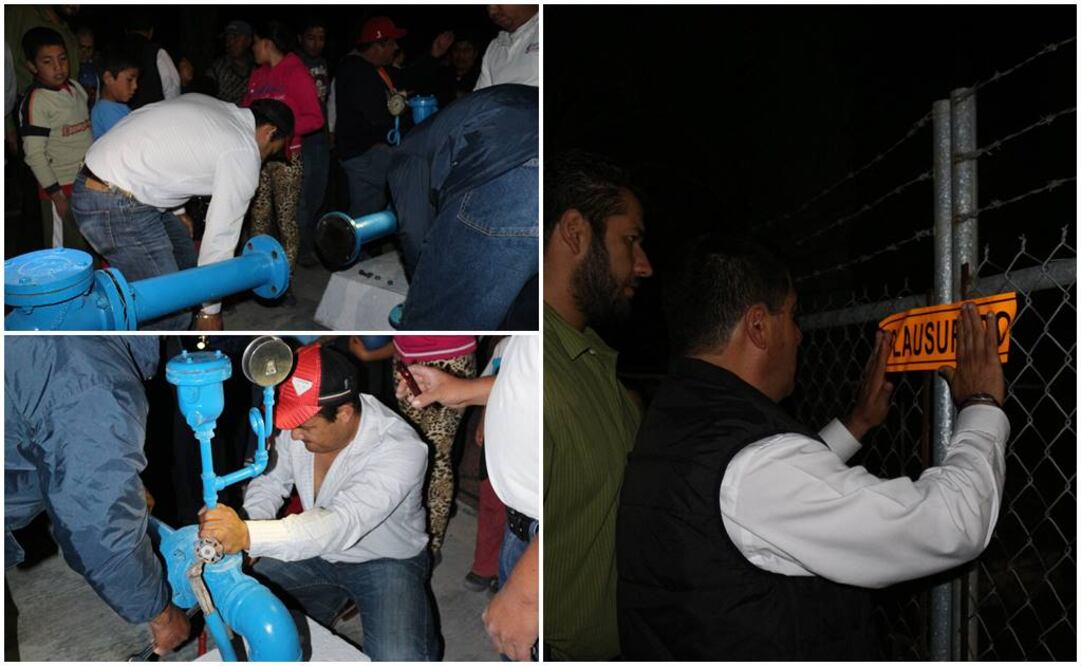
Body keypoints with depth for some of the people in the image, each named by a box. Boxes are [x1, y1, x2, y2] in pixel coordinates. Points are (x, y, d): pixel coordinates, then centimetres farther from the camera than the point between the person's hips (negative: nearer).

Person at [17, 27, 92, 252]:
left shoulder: (76, 87, 7)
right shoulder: (36, 101, -14)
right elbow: (34, 154, -15)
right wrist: (56, 194, -16)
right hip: (62, 189, -6)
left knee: (90, 249, 16)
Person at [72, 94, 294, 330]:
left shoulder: (202, 101, 13)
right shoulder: (243, 153, -10)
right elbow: (221, 234, -9)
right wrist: (210, 308, -1)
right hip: (117, 207, -10)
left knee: (185, 260, 23)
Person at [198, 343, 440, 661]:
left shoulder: (400, 450, -34)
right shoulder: (303, 419, -15)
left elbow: (341, 526, -44)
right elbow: (271, 479, 2)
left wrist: (249, 536, -55)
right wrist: (240, 528, -18)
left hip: (386, 561, -6)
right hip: (317, 549, 6)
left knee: (399, 660, -27)